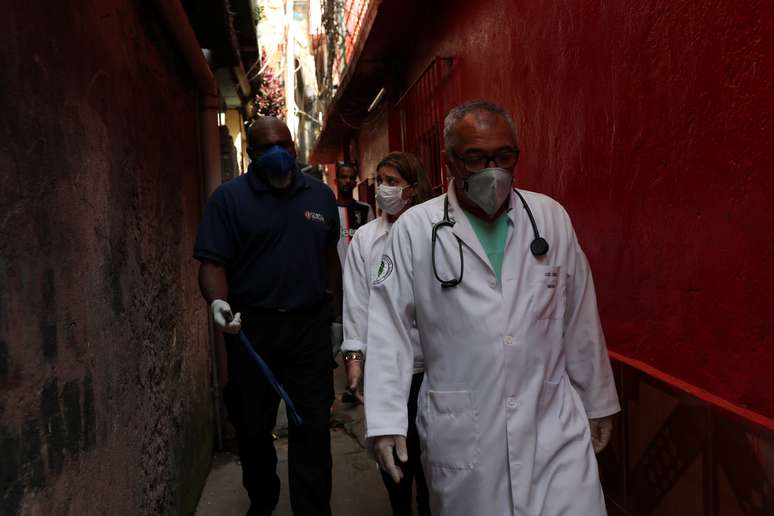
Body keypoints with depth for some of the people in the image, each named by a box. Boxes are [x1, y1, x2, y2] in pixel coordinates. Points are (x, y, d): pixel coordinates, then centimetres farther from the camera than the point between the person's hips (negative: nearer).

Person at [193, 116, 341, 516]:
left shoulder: (321, 195, 8)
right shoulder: (229, 197, -2)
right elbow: (213, 262, -8)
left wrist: (335, 314, 14)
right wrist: (218, 302, -27)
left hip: (310, 326, 2)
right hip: (251, 328, -1)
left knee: (312, 429, 2)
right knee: (253, 427, 14)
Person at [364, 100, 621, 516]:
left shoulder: (551, 218, 2)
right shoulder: (414, 230, -6)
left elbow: (580, 320, 8)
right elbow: (389, 330, -5)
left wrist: (596, 401, 14)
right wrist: (386, 422, -9)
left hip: (554, 423, 2)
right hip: (461, 434, -1)